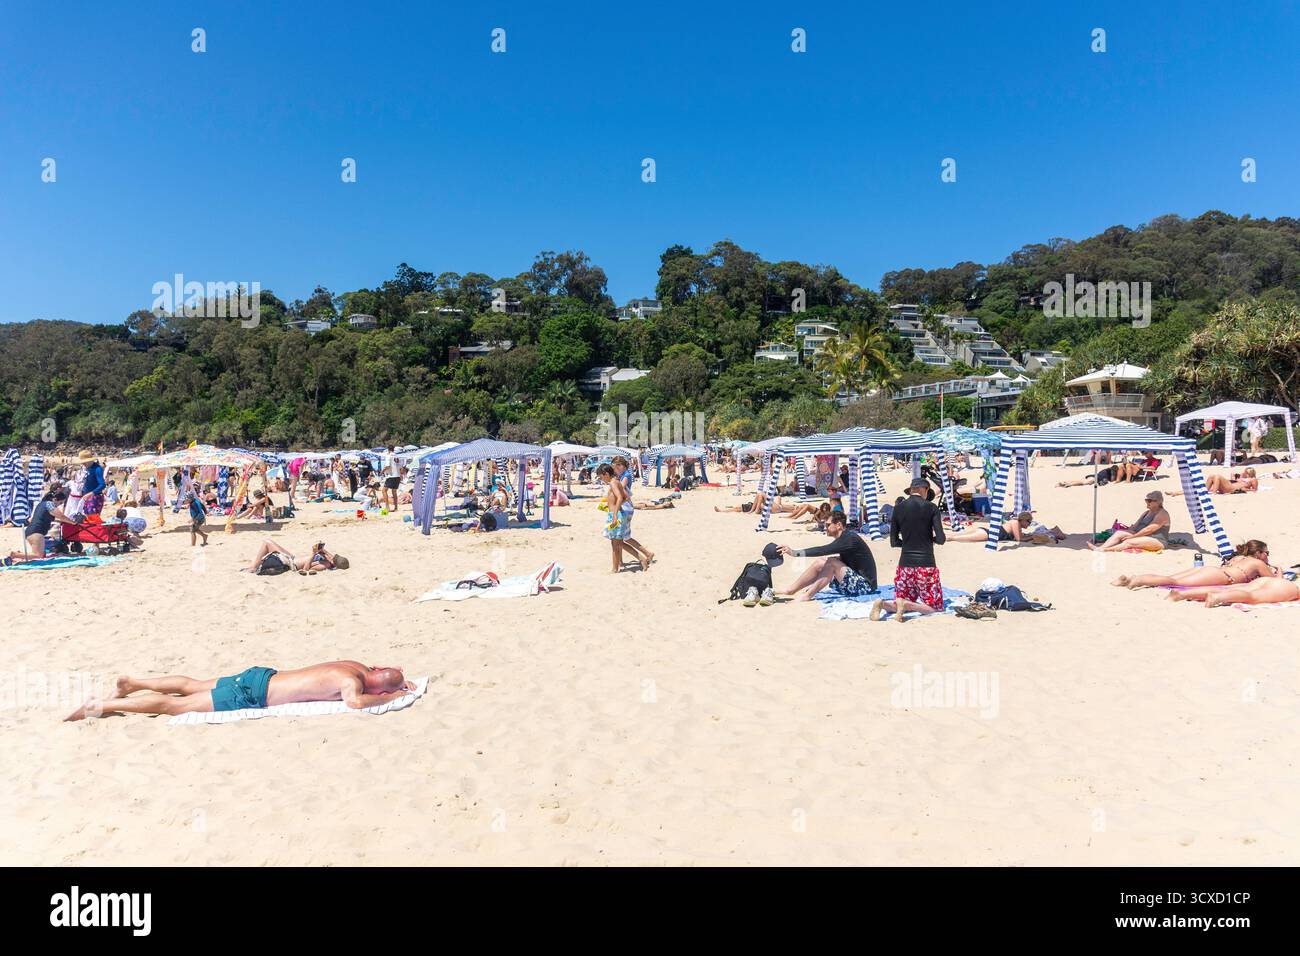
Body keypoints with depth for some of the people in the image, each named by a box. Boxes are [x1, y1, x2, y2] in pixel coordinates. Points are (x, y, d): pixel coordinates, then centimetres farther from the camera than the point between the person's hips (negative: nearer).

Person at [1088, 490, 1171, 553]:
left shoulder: (1162, 514, -9)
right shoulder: (1147, 513, 22)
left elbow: (1148, 529, -18)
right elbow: (1135, 526, 18)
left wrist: (1133, 536, -18)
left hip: (1157, 541, -9)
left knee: (1128, 542, -31)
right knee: (1119, 533, -10)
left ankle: (1104, 549, -47)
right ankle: (1100, 547, -29)